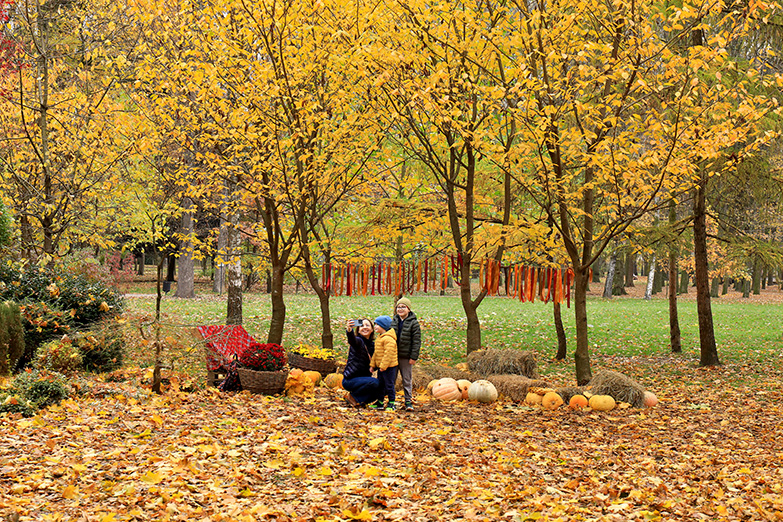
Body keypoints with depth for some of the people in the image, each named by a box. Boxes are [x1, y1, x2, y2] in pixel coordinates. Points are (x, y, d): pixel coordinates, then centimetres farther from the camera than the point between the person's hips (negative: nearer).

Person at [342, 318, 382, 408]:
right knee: (374, 383, -28)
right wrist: (349, 330, -61)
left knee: (381, 390, -6)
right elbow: (352, 340, -39)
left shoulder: (372, 344, 9)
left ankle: (359, 400, 6)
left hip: (363, 377, 8)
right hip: (349, 380, -8)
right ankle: (352, 396, -9)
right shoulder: (358, 341, -14)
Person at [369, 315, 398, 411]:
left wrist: (383, 365, -24)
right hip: (381, 366, 10)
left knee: (389, 385, -3)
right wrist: (372, 364, 18)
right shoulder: (379, 338, 14)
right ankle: (380, 402, 26)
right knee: (380, 384, 16)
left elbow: (388, 354, -24)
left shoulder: (389, 339, -19)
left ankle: (391, 404, 5)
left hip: (389, 367, -10)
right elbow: (376, 353, 21)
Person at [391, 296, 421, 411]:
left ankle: (408, 402, 11)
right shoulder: (393, 321, 9)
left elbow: (416, 341, -7)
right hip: (393, 355, 5)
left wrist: (413, 357, -12)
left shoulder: (413, 323, -6)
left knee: (407, 379, 3)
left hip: (406, 357, -4)